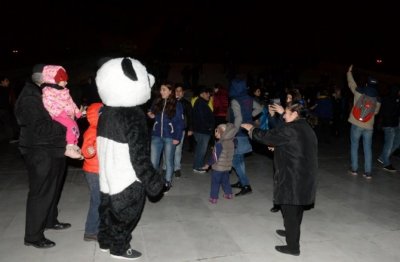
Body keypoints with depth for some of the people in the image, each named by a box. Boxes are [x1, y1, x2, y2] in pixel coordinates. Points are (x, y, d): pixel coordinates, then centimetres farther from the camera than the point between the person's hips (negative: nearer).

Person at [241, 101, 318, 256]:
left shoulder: (289, 129, -19)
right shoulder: (306, 128, 10)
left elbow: (266, 137, -11)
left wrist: (251, 129, 4)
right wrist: (277, 146, 18)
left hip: (292, 179, -9)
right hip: (304, 177, 9)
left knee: (290, 211, 2)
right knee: (296, 209, 25)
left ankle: (293, 246, 13)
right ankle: (291, 232, 44)